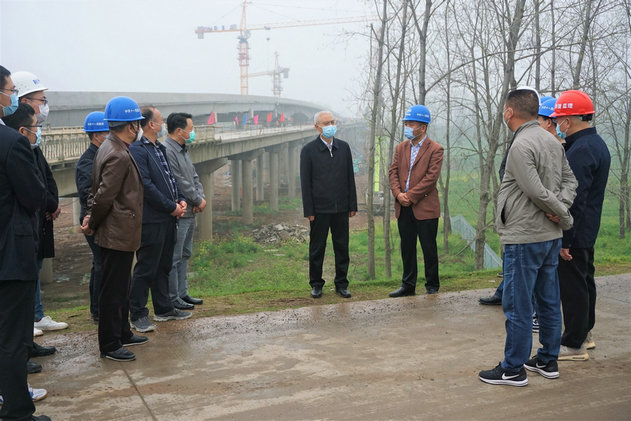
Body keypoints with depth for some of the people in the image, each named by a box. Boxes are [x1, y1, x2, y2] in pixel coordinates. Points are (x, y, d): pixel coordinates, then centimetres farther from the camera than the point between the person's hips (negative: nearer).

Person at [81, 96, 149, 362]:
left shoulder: (111, 148, 12)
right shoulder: (119, 156, -21)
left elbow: (101, 194, 15)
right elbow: (104, 197, -22)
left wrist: (91, 219, 7)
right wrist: (92, 225, -8)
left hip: (118, 233, 10)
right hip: (118, 234, -10)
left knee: (121, 287, 20)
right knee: (113, 290, -1)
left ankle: (122, 333, 33)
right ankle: (109, 346, 8)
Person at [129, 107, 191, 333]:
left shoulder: (160, 148, 15)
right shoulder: (136, 150, -14)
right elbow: (145, 185, -19)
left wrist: (180, 200, 5)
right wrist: (171, 207, -15)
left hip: (168, 217, 9)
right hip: (151, 219, -9)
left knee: (164, 266, 17)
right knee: (146, 268, -2)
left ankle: (164, 309, 29)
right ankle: (138, 315, 8)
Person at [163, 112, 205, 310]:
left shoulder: (183, 150, 15)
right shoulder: (167, 151, -17)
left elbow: (194, 177, 17)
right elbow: (179, 182, -21)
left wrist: (201, 197, 0)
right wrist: (198, 200, -10)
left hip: (190, 212, 10)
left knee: (185, 255, 17)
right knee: (174, 258, -3)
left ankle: (182, 293, 27)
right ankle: (172, 298, 5)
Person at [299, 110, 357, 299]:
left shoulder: (344, 147, 8)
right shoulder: (308, 150, -3)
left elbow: (350, 178, 10)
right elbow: (305, 182, -4)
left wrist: (353, 205, 6)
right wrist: (309, 211, -8)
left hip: (341, 208, 3)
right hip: (320, 209, -3)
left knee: (342, 247, 7)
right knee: (317, 248, 6)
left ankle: (341, 284, 18)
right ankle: (316, 284, 18)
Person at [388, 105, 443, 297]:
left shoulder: (435, 149, -5)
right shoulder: (401, 147, 12)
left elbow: (431, 177, -13)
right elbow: (393, 172, 7)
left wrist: (410, 196, -15)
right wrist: (398, 194, -10)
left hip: (425, 207, -5)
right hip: (404, 208, 5)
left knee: (429, 248, 3)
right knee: (407, 248, 11)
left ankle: (432, 286, 16)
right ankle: (408, 285, 20)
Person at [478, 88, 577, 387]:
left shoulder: (521, 145, -17)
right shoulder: (552, 141, 11)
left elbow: (536, 191, -22)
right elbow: (569, 180, 12)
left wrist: (564, 215, -8)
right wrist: (561, 209, -4)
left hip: (524, 238, -9)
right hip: (551, 236, 9)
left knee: (518, 306, -1)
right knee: (549, 301, 16)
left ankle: (513, 369, 8)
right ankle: (548, 361, 27)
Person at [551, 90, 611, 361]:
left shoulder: (580, 150, -22)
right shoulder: (597, 143, 11)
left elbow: (574, 200, -25)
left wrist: (564, 240, -23)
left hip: (575, 234, -11)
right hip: (588, 231, 11)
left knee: (573, 287, -2)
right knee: (585, 281, 20)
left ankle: (574, 345, 7)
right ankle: (584, 333, 34)